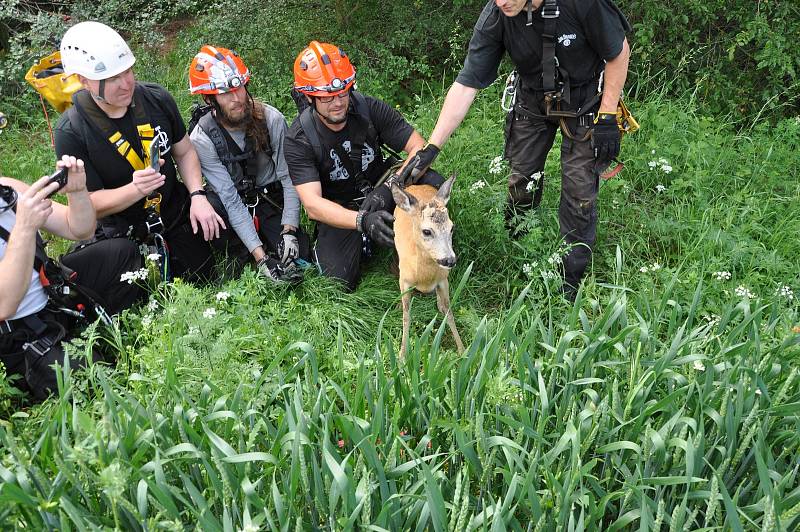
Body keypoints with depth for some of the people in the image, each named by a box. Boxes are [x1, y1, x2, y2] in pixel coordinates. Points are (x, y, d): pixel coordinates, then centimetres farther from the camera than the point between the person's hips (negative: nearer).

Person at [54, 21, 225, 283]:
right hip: (127, 238, -3)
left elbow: (184, 152, 2)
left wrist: (198, 196, -14)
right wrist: (136, 189, -37)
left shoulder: (157, 98, -11)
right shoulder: (71, 132, -22)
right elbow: (90, 204, -19)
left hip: (179, 219, 4)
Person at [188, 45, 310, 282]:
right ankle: (240, 256, -6)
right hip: (231, 206, 0)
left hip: (271, 198, 1)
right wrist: (259, 255, -32)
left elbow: (288, 178, -13)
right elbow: (230, 199, -24)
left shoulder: (272, 119, -17)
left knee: (297, 259, -18)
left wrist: (289, 230, -24)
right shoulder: (202, 138, -21)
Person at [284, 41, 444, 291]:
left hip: (380, 192, 2)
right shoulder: (298, 140, -19)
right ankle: (362, 241, 11)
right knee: (340, 282, -23)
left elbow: (420, 149, -17)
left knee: (432, 182, -26)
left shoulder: (370, 109, -14)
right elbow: (312, 205, -28)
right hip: (340, 212, -1)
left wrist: (388, 187, -35)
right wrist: (362, 220, -46)